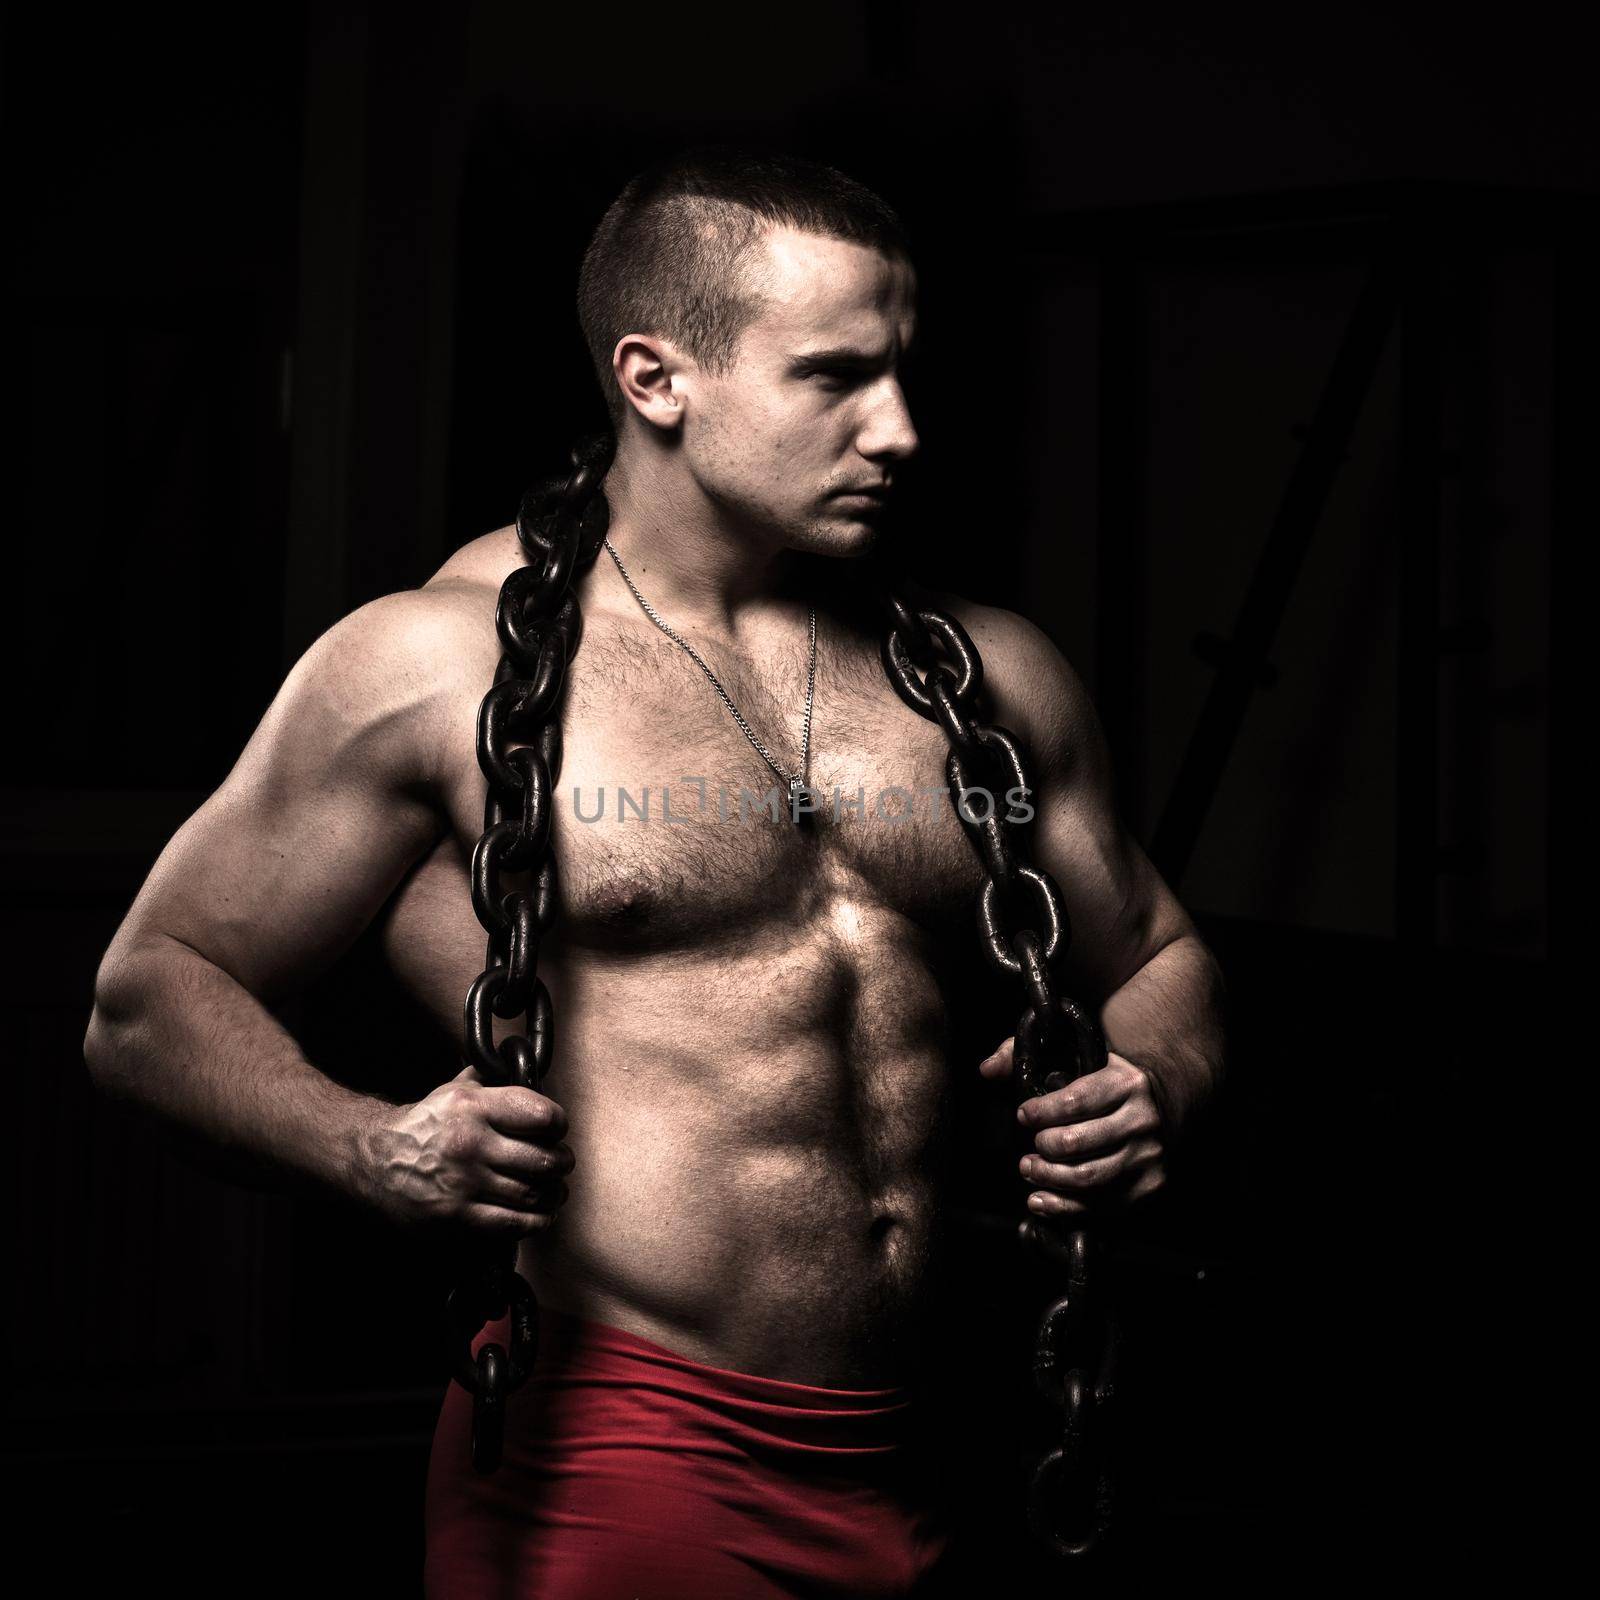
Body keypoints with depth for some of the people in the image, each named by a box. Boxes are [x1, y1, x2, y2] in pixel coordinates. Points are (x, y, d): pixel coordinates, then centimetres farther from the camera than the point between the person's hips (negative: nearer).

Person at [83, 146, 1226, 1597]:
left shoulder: (987, 674, 10)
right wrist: (373, 1151, -18)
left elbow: (1159, 959, 22)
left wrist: (1150, 1090, -1)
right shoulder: (442, 665, -4)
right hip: (616, 1470, -5)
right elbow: (151, 998, 0)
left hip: (913, 1472, 5)